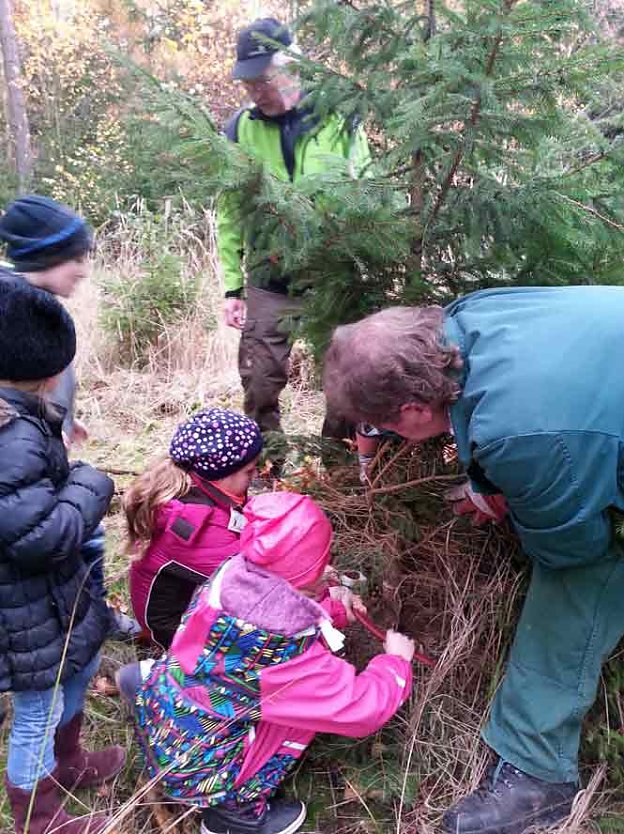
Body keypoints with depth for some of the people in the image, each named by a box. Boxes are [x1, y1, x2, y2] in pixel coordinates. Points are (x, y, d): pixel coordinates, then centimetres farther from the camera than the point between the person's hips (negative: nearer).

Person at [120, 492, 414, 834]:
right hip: (192, 771, -7)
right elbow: (363, 708, -21)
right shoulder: (287, 651, -32)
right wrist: (396, 662, -3)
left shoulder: (230, 578, -13)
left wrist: (331, 607, 12)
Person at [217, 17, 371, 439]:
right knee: (259, 387, 4)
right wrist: (232, 287, 2)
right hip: (267, 283, 1)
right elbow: (229, 214, 5)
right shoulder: (240, 129, 1)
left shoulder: (339, 119, -4)